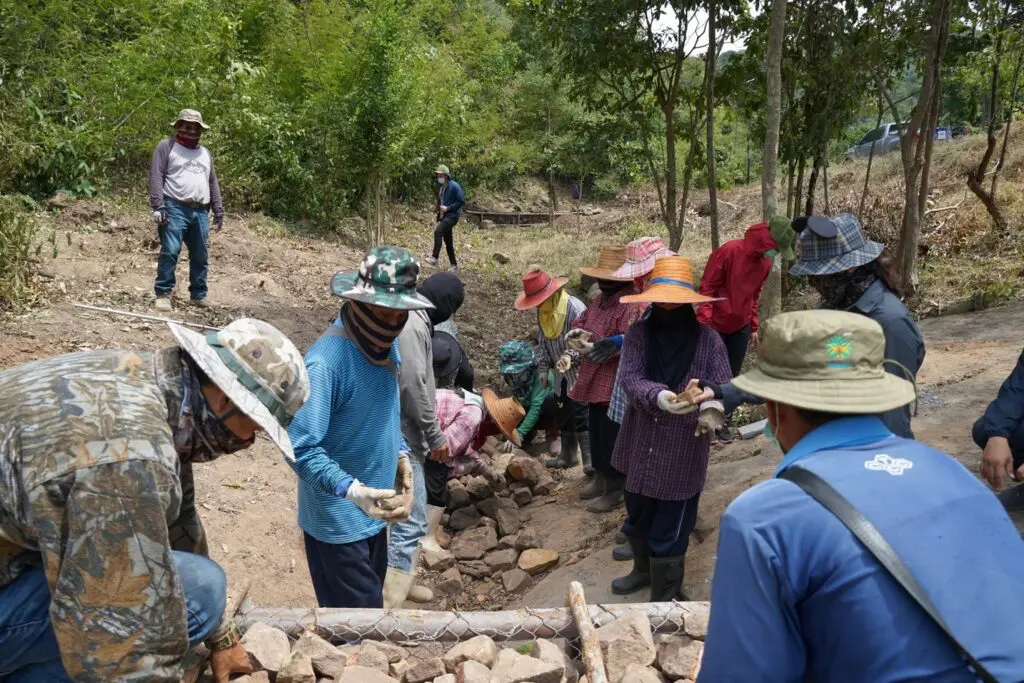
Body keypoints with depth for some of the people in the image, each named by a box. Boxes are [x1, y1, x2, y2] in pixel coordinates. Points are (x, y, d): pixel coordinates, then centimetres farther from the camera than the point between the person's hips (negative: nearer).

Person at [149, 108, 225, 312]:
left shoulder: (205, 153, 23)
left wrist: (219, 212, 14)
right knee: (170, 252, -12)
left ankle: (199, 295, 14)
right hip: (175, 208, -5)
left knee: (201, 256, 6)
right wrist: (158, 207, -15)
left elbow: (213, 184, 23)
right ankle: (163, 294, -7)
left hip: (201, 212, 5)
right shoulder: (166, 146, 5)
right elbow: (156, 177, -4)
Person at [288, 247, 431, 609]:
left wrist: (401, 455, 4)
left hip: (373, 513, 9)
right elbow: (301, 447, -28)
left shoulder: (386, 344, 0)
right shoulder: (326, 361, -27)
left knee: (371, 596, 24)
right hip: (338, 520, -8)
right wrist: (353, 491, -37)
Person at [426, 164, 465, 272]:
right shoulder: (440, 187, 14)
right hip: (443, 216, 8)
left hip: (452, 215, -8)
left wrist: (448, 208, -20)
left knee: (438, 232, -27)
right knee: (448, 242, 10)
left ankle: (434, 258, -28)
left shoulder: (454, 186, -11)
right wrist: (438, 220, 20)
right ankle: (454, 266, 18)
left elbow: (462, 201, -13)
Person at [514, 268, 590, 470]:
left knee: (581, 416, -10)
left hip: (579, 372, -8)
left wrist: (570, 356, -35)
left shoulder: (575, 308, -23)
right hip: (562, 374, 8)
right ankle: (567, 456, 29)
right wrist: (543, 367, 8)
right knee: (563, 416, 16)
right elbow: (542, 342, 13)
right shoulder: (542, 311, 4)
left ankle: (590, 459, -3)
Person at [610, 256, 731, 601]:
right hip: (641, 447, 3)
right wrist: (657, 396, -35)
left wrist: (713, 407, -31)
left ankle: (665, 597, 27)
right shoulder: (637, 334, -3)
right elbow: (629, 377, -15)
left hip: (683, 452, -3)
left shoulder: (708, 340, -8)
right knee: (637, 517, 24)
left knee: (670, 531, 7)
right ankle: (644, 569, 50)